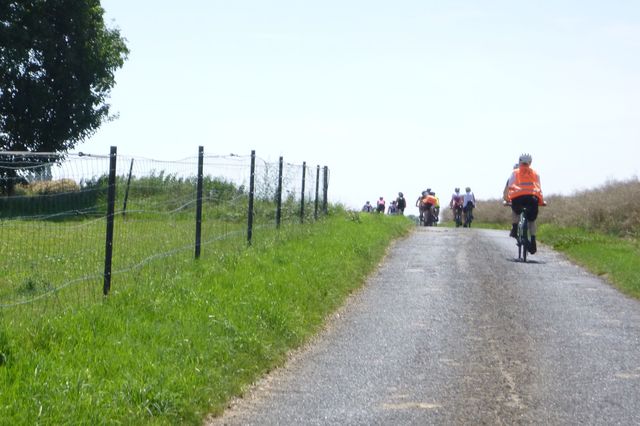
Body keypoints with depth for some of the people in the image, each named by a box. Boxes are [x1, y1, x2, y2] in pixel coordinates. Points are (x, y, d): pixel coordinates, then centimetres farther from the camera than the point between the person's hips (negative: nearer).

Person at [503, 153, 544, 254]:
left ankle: (514, 229, 18)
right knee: (532, 220, 16)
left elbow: (507, 188, 18)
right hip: (533, 197, 1)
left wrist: (506, 199, 29)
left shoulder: (515, 173, 22)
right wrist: (542, 201, 36)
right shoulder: (535, 174, 27)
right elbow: (539, 189, 25)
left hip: (518, 197, -1)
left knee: (515, 211, 33)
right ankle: (533, 241, -1)